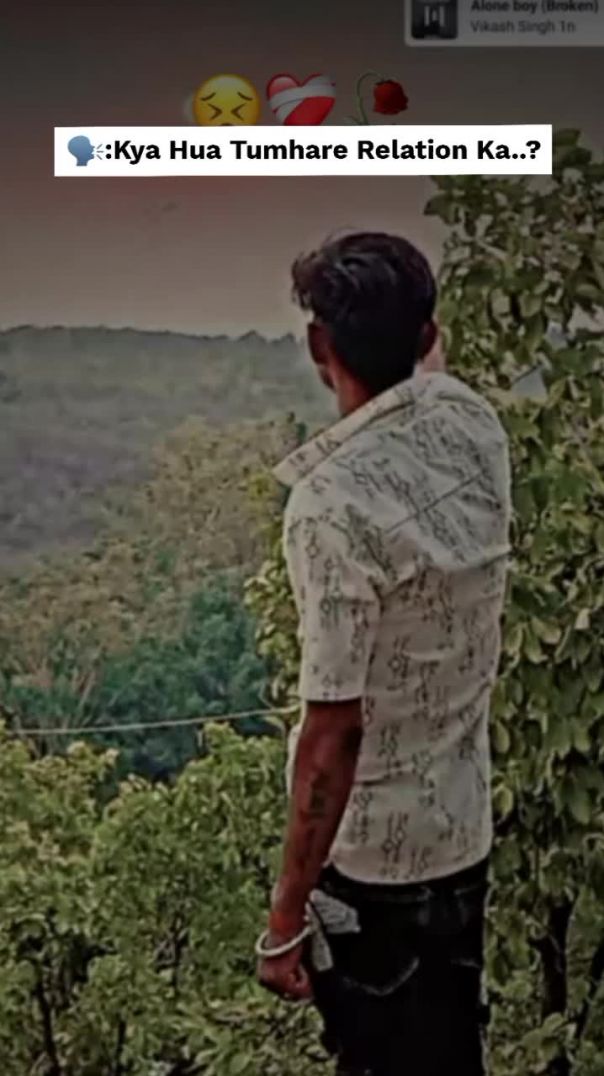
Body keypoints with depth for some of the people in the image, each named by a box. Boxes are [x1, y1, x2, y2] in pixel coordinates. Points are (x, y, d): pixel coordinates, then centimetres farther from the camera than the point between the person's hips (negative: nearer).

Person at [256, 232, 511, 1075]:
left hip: (371, 860, -7)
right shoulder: (477, 428, -7)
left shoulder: (333, 505, -28)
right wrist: (413, 327, 37)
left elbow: (333, 732, -25)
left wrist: (287, 916, -16)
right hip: (465, 834, 7)